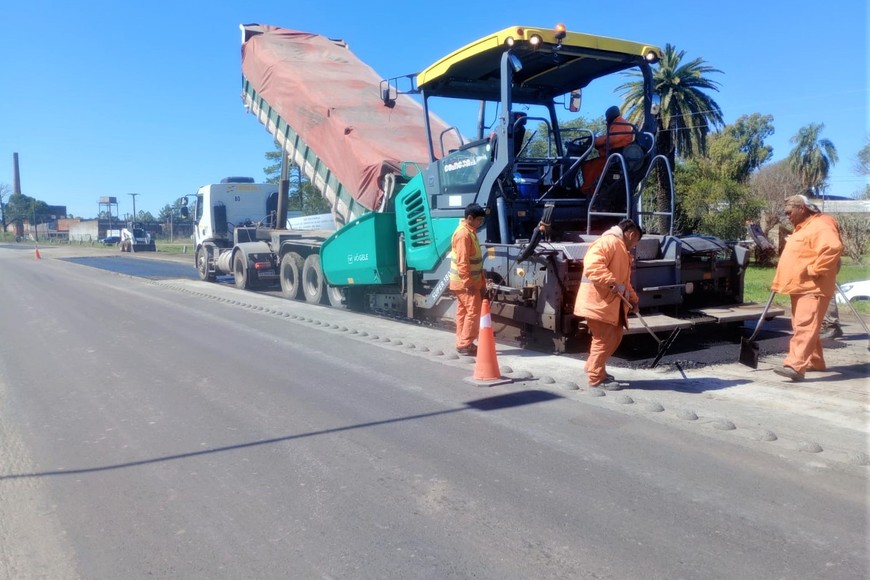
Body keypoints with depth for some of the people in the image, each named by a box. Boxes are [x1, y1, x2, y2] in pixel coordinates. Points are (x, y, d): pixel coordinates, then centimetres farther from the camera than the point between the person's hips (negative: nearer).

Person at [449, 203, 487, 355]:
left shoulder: (470, 231, 13)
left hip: (470, 281, 10)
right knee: (473, 311, -7)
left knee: (463, 311, 11)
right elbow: (462, 262, -23)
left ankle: (462, 343, 17)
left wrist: (481, 281, 19)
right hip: (465, 282, -10)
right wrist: (468, 283, -22)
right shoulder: (463, 234, -18)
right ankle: (465, 345, -2)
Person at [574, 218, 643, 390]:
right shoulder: (608, 242, -11)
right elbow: (592, 264, -28)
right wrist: (612, 283, -33)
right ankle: (596, 377, 4)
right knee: (604, 339, -6)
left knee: (614, 336, 15)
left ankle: (593, 367, 27)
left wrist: (632, 299, 18)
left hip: (612, 303, 11)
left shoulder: (622, 249, 24)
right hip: (597, 302, -11)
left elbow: (624, 280, 29)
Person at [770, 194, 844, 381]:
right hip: (800, 287, 11)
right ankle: (814, 361, 27)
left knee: (805, 327, -18)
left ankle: (795, 366, -26)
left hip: (813, 289, -11)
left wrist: (814, 271, -25)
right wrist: (780, 282, 24)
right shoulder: (802, 228, 22)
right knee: (803, 327, 16)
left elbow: (833, 248, -29)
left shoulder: (821, 226, -12)